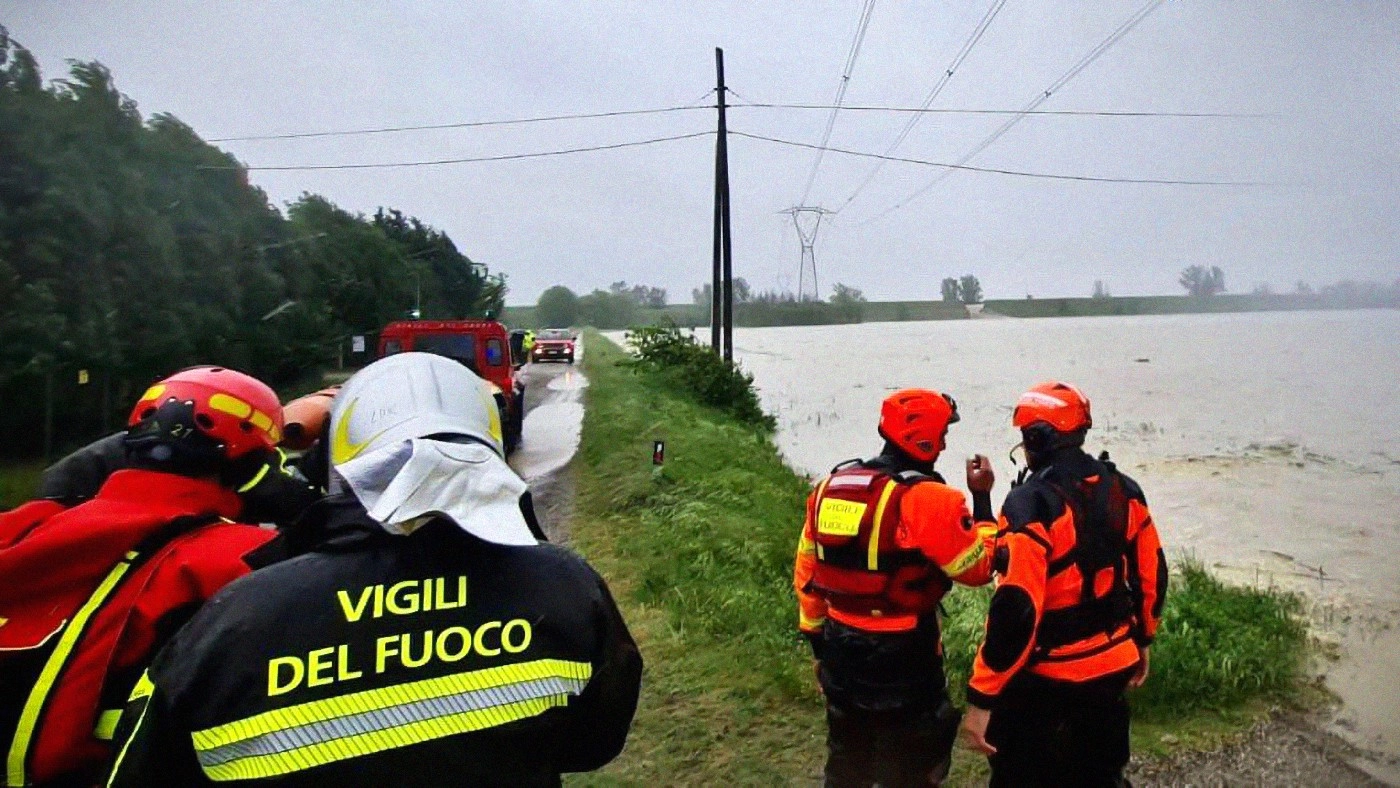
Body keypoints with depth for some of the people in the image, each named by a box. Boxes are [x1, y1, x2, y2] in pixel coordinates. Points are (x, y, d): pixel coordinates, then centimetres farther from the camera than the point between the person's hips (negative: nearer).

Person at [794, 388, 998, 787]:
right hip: (902, 659, -6)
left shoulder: (830, 485, 2)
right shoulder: (926, 499, -19)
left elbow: (806, 573, 8)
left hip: (840, 652, 6)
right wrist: (981, 498, -1)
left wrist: (819, 642, 18)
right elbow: (979, 568, -10)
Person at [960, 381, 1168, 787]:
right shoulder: (1124, 490, 0)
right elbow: (1151, 574, 9)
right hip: (1112, 665, 7)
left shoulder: (1032, 502, -23)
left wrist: (982, 697, -23)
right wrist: (1142, 639, 25)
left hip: (1045, 675, -7)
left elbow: (1016, 607, -27)